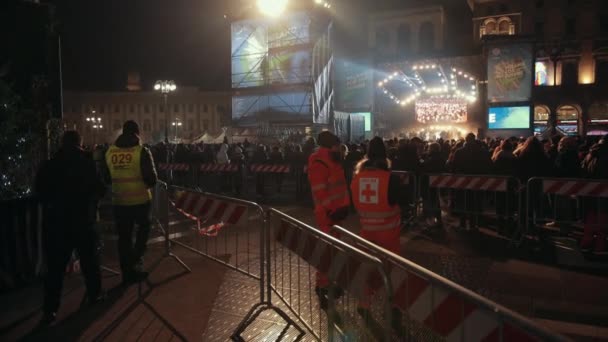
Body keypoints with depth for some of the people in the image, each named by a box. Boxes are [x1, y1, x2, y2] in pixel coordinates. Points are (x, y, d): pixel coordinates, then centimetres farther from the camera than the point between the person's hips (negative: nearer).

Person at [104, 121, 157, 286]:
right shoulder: (142, 151, -13)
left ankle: (128, 272, 19)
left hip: (119, 201, 3)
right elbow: (151, 179, -13)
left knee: (124, 236, 11)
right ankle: (136, 258, 13)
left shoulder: (110, 152, 0)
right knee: (143, 226, 24)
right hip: (140, 199, -3)